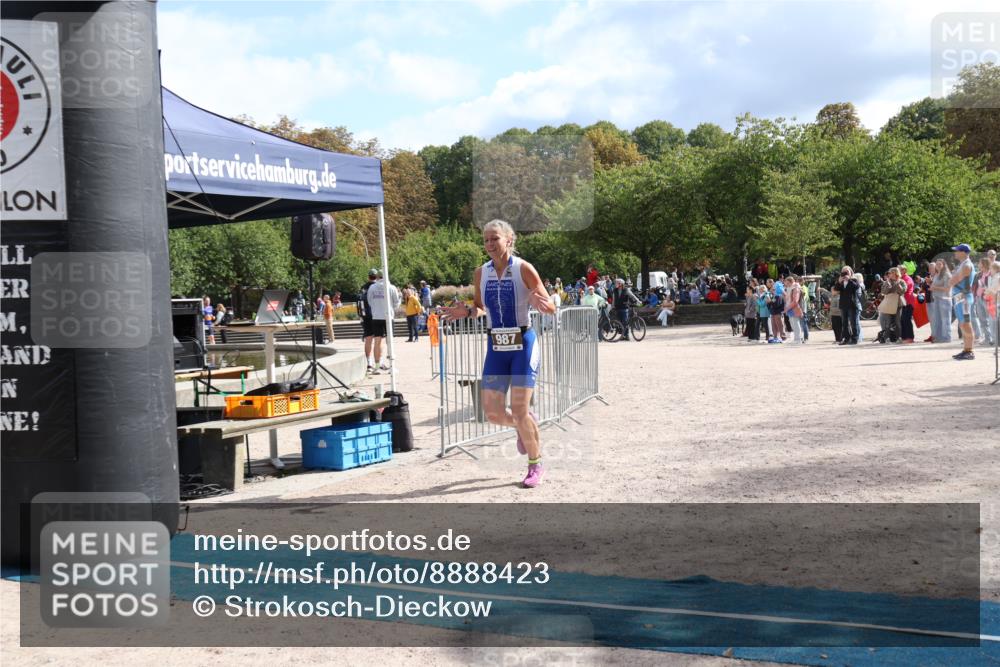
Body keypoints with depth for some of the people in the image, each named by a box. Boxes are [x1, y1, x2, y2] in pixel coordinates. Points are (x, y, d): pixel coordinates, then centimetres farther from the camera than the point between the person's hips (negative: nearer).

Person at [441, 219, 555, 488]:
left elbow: (551, 308, -6)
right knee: (493, 412, -1)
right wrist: (467, 311, -5)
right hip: (496, 347, 4)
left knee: (519, 411, -7)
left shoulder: (523, 269, -10)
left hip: (523, 344, -4)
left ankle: (536, 465, 16)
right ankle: (524, 427, 35)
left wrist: (540, 304, -29)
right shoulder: (480, 273, 3)